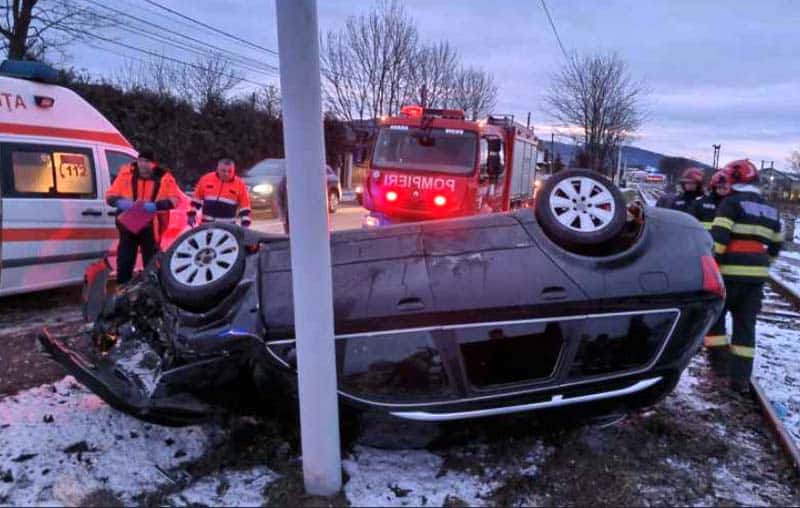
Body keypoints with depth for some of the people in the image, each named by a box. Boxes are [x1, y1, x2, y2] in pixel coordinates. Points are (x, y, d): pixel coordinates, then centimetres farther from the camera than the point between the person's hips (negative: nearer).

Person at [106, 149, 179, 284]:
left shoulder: (163, 177, -5)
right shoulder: (126, 174, -2)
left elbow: (174, 199, -9)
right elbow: (110, 195, 1)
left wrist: (156, 206, -25)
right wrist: (120, 202, -22)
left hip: (150, 227, -1)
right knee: (124, 263, 4)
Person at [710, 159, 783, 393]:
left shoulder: (731, 203, -7)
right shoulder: (770, 209, 15)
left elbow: (718, 238, -17)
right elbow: (775, 244, 21)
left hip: (730, 272, -6)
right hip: (756, 275, 6)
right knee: (746, 325, 10)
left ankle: (719, 361, 8)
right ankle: (741, 377, 10)